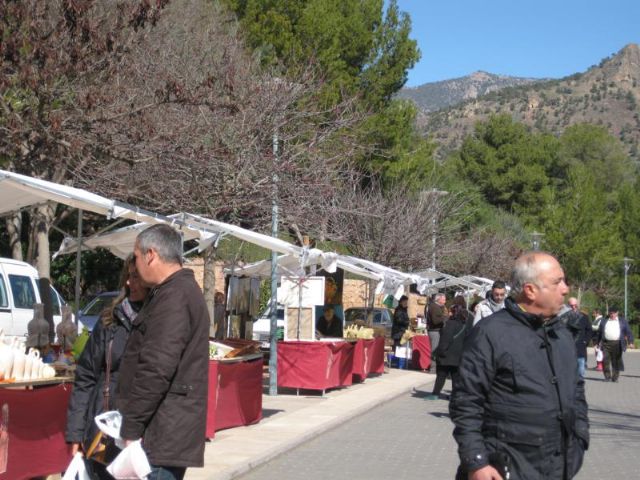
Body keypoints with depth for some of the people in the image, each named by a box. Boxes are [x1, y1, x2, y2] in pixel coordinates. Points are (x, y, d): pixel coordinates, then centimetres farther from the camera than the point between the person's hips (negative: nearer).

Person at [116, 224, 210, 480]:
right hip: (166, 432, 10)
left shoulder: (174, 297, -16)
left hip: (162, 436, -10)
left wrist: (131, 428, -19)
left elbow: (156, 370, -24)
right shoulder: (183, 290, 19)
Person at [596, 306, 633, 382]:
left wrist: (630, 342, -6)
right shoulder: (604, 321, 14)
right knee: (605, 360, -6)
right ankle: (607, 377, 4)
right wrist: (598, 342, 15)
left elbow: (628, 332, 6)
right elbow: (599, 332, 18)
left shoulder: (622, 321, 9)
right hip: (606, 344, 1)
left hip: (617, 344, -1)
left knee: (616, 361, 2)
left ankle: (615, 377, 12)